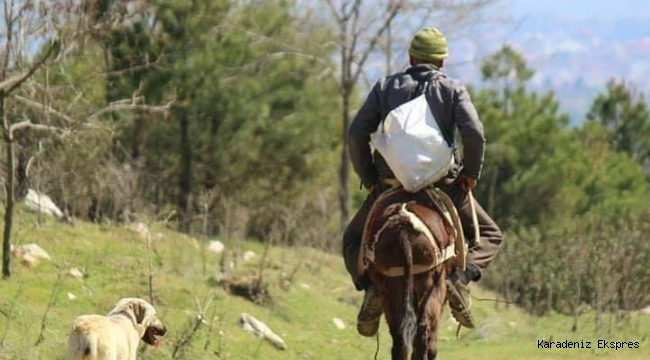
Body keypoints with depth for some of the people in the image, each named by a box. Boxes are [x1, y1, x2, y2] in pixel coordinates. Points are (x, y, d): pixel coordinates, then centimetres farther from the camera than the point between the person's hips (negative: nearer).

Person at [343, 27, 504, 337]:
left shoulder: (386, 87, 6)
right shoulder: (453, 89, 2)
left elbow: (356, 134, -2)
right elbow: (474, 132, -15)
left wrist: (367, 178, 7)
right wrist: (471, 173, -2)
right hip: (443, 185, -1)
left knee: (353, 240, 21)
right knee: (490, 234, 17)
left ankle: (370, 285, -10)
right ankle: (462, 277, -12)